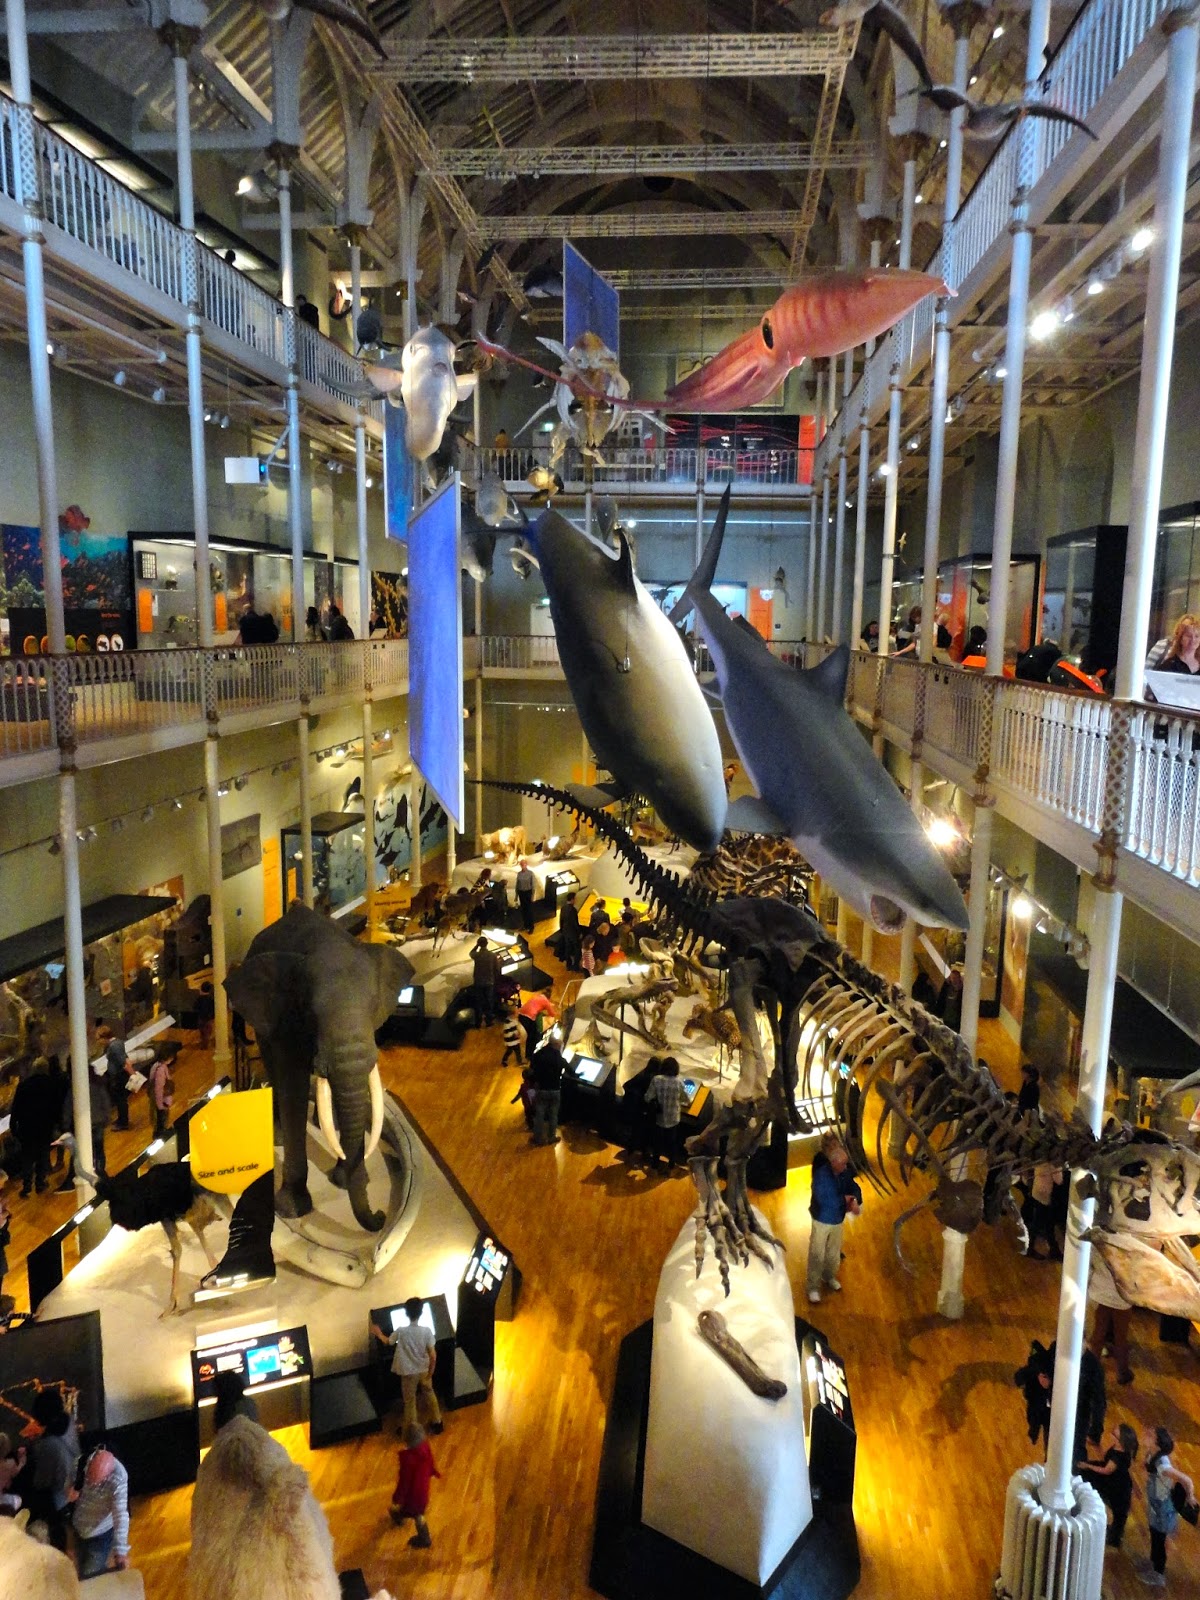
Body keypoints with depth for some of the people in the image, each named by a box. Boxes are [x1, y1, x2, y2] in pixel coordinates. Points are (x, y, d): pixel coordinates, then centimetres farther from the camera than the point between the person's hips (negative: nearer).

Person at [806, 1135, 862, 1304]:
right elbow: (824, 1200, -34)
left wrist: (855, 1200, -28)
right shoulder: (821, 1175, -31)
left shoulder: (845, 1171, -14)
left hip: (839, 1218, 6)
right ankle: (813, 1287, 26)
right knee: (817, 1255, 8)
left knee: (834, 1252, 25)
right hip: (822, 1220, -6)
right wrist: (845, 1199, -24)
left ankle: (829, 1277, 49)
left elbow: (853, 1187, -6)